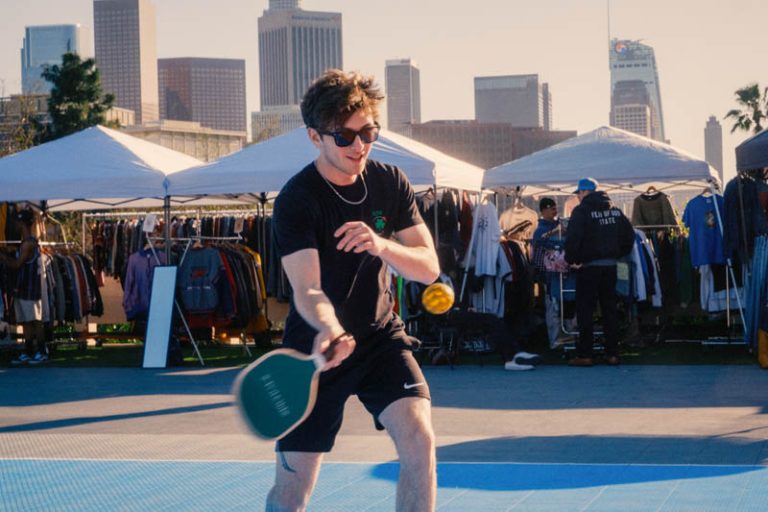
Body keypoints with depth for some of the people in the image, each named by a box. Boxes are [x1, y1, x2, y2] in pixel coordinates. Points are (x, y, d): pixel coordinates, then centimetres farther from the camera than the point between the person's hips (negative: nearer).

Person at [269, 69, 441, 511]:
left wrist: (383, 246, -26)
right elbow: (306, 289, -28)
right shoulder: (295, 202, -17)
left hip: (381, 335, 3)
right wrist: (327, 329, -51)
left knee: (419, 438, -20)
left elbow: (429, 268, -4)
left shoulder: (391, 183, -2)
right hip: (318, 348, -3)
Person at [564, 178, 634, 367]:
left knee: (585, 310, -1)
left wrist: (571, 259, -6)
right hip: (610, 266, 6)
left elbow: (574, 237, -19)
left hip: (588, 266, -6)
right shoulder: (615, 210, 11)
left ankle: (584, 355, -4)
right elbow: (629, 234, 15)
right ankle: (612, 353, 11)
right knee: (610, 309, 11)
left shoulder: (582, 210, -9)